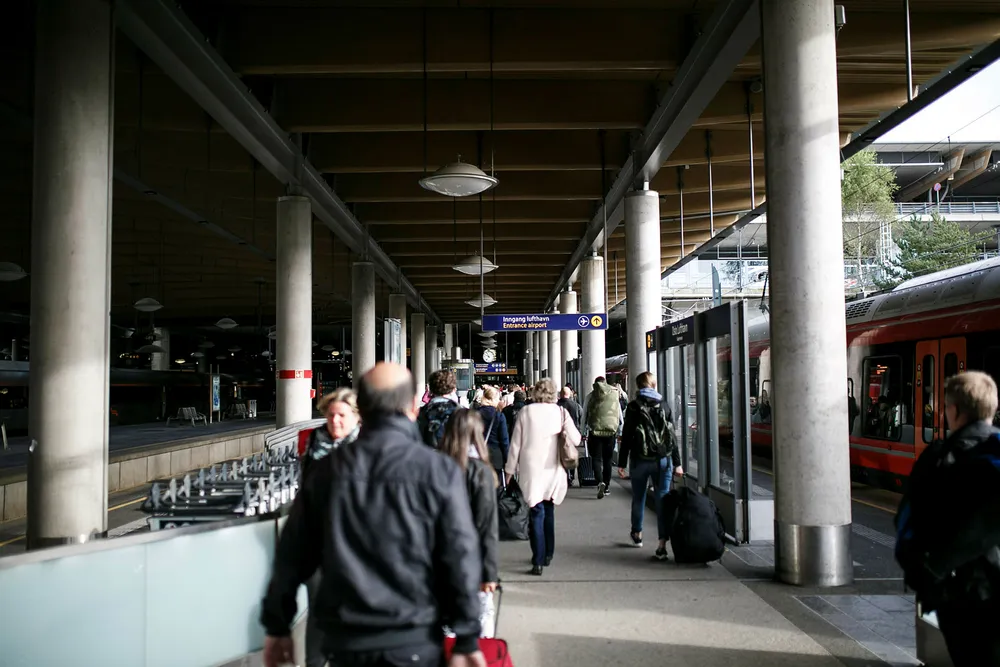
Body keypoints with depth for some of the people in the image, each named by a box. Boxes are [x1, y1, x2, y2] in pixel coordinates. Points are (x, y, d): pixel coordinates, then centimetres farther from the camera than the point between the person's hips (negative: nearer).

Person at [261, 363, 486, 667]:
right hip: (413, 642, -3)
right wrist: (467, 641, -5)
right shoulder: (439, 472, -9)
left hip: (344, 640, 3)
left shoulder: (327, 470, 2)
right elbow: (461, 560, -10)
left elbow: (292, 555, 6)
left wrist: (277, 626, 15)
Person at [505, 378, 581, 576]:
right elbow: (576, 439, -5)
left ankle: (538, 561, -7)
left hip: (531, 470, -2)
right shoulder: (560, 412, -3)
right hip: (553, 470, 2)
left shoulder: (526, 412, -5)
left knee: (537, 513, 0)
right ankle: (548, 555, 28)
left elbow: (516, 443, -2)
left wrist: (510, 469, 5)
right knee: (549, 511, 19)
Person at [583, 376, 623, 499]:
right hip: (611, 432, 2)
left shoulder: (590, 396, 2)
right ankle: (607, 487, 18)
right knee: (608, 459, 13)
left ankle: (600, 482, -21)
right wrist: (619, 432, 18)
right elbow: (620, 416, 9)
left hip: (595, 431, -2)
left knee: (596, 459, 1)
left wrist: (585, 432, 11)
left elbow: (584, 415, 3)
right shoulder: (615, 394, 7)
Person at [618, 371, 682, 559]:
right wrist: (677, 463, 6)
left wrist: (622, 463, 0)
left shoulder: (633, 407, -3)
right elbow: (672, 436, 3)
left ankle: (637, 533, 35)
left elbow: (626, 436, -4)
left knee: (638, 497, 17)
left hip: (640, 459, -1)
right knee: (662, 498, -1)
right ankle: (662, 543, -8)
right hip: (663, 459, 1)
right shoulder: (664, 406, 3)